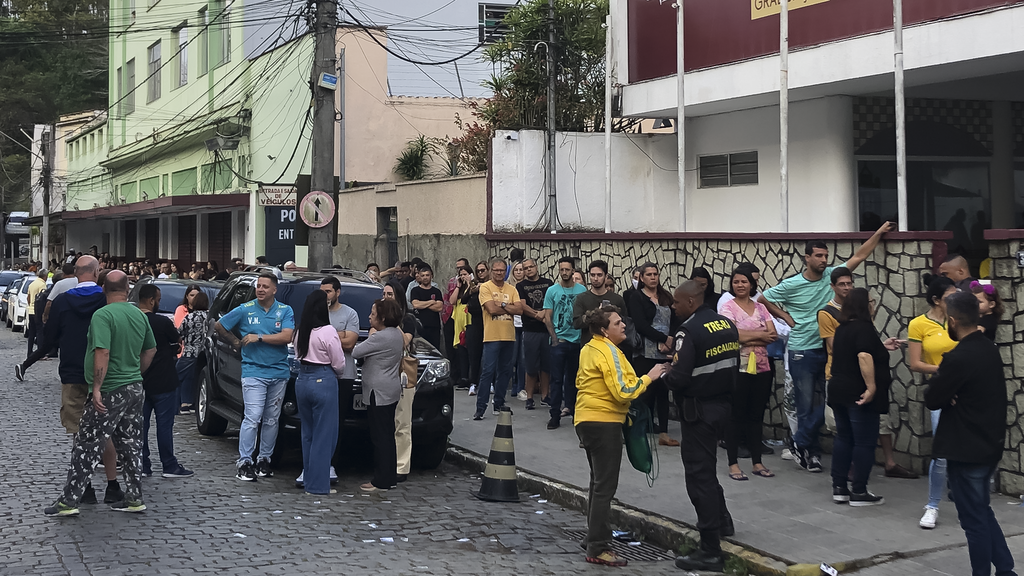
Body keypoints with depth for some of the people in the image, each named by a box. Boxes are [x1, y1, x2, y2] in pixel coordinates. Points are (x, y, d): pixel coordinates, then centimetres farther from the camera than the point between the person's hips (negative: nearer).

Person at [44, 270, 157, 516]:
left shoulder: (102, 315, -15)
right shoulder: (140, 315, 8)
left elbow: (102, 352, -24)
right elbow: (150, 350, 17)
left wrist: (97, 387, -21)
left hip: (110, 392, -7)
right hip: (134, 389, 7)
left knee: (86, 447, -1)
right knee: (130, 446, 14)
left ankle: (69, 501, 2)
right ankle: (134, 499, 16)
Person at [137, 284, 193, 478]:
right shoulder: (162, 322, -16)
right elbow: (178, 344, -2)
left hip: (138, 381, 5)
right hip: (163, 382, -5)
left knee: (141, 424, 10)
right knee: (164, 424, 0)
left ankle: (142, 465, 13)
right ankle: (169, 466, 5)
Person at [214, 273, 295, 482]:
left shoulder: (285, 311, 4)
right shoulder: (245, 310, 2)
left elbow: (286, 337, -11)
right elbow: (218, 326, 12)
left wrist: (259, 337, -12)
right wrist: (236, 342, 12)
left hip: (279, 372, 2)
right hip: (253, 372, -2)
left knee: (271, 419, 8)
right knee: (252, 418, -10)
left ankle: (264, 459, 18)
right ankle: (244, 462, -6)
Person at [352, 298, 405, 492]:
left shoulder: (381, 337, -20)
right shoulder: (397, 334, 12)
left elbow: (356, 352, -15)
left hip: (379, 392, -10)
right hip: (391, 390, 10)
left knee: (380, 436, -5)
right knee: (388, 435, 14)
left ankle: (382, 481, -2)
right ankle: (390, 477, 20)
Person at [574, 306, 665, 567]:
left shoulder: (588, 349, 11)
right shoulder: (609, 352, -18)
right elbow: (623, 392, -23)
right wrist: (648, 377, -14)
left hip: (585, 418, 10)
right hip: (604, 421, -10)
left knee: (598, 483, 20)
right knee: (605, 486, -8)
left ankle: (596, 534, 30)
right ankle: (598, 548, -8)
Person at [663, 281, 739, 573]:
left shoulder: (689, 331, -19)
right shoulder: (726, 324, 6)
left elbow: (679, 378, -23)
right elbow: (733, 364, 11)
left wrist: (663, 375, -3)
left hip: (698, 409, -8)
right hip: (722, 403, 8)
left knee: (699, 474, -2)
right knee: (706, 466, 28)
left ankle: (710, 551, -1)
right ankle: (721, 520, 43)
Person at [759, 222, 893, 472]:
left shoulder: (831, 276, 1)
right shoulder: (791, 285, -7)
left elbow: (858, 257, 4)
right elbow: (763, 299, 3)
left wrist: (879, 232, 0)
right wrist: (786, 317, -2)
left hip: (827, 349, 3)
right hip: (802, 352, -3)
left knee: (821, 404, 5)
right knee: (806, 405, 2)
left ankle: (801, 445, 21)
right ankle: (810, 451, 15)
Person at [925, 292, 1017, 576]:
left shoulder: (958, 358, -23)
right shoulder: (990, 349, 5)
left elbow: (931, 400, -15)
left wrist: (937, 383, 3)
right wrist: (951, 395, -4)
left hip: (966, 449, -9)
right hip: (989, 443, 9)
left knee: (973, 519, 2)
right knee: (982, 511, 20)